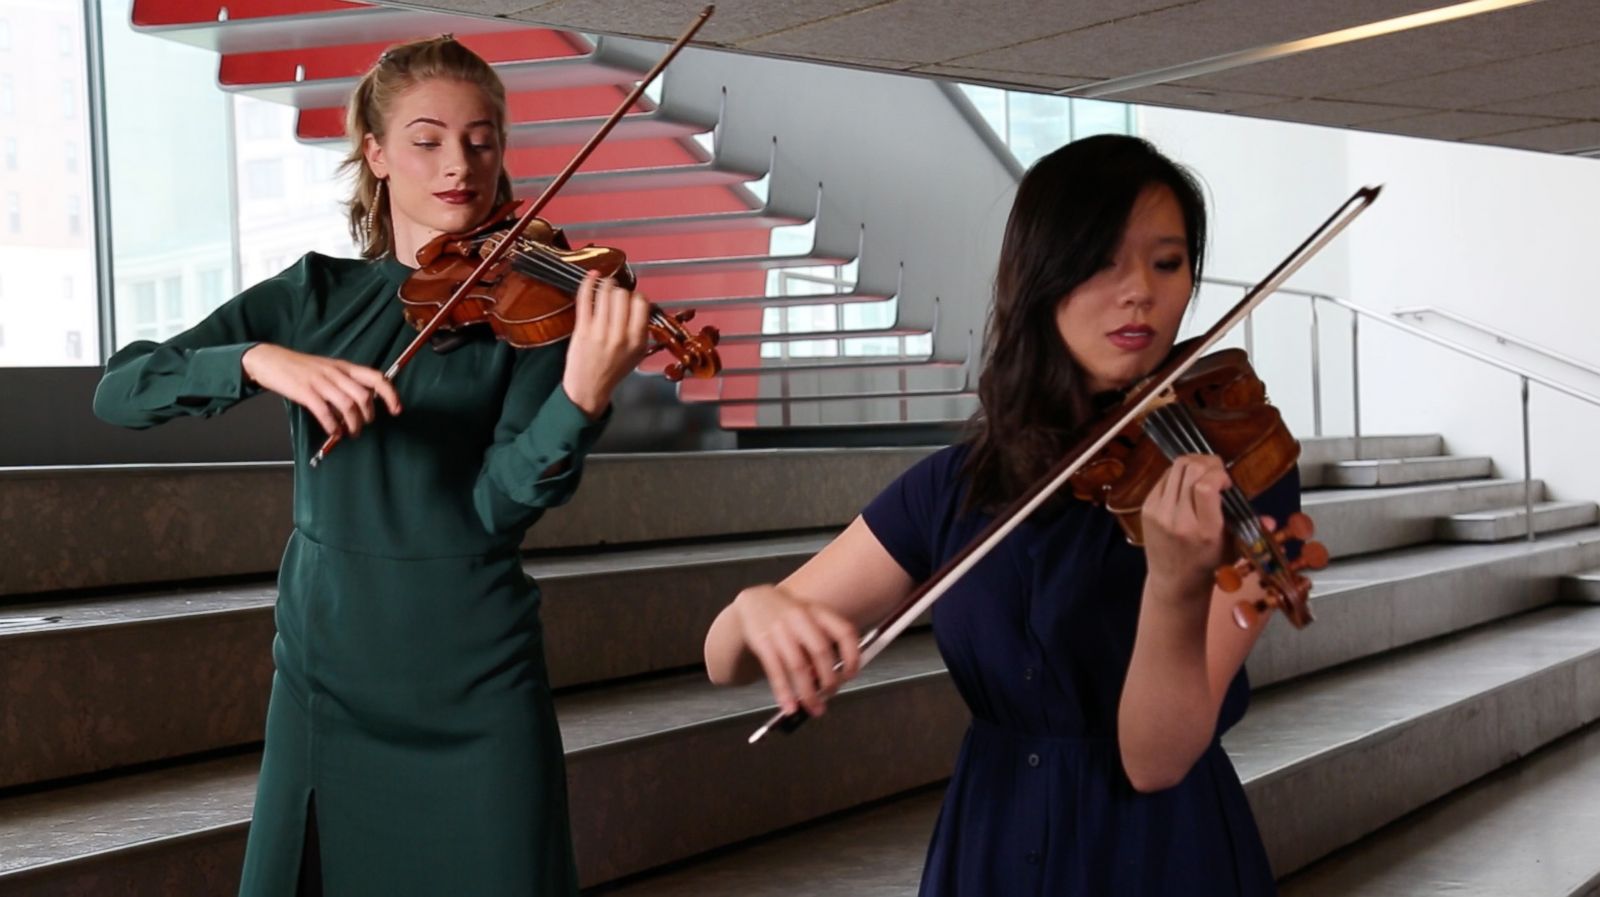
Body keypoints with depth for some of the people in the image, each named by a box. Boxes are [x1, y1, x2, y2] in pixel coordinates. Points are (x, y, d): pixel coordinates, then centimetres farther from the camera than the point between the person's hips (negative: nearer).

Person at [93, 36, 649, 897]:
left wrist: (584, 395, -34)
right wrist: (259, 360, -24)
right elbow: (118, 390, -6)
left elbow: (501, 501, -15)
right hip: (326, 665, 2)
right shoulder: (314, 294, 3)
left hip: (476, 679, -2)